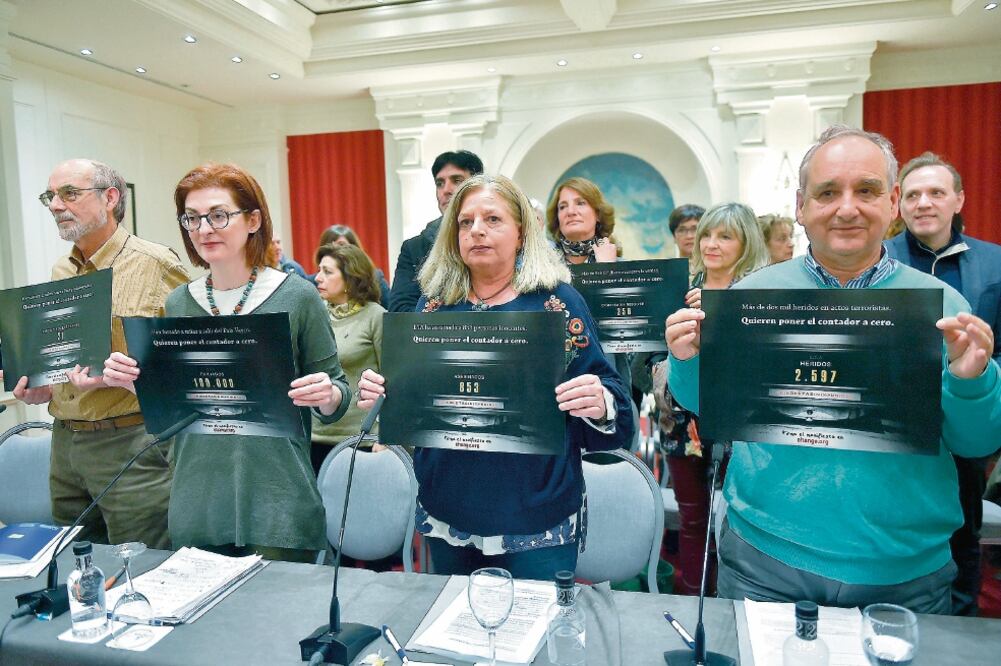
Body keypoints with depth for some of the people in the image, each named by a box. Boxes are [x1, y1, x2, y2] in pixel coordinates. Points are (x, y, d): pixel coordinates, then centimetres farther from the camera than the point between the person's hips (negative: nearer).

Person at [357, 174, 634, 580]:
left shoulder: (558, 302, -5)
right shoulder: (434, 305, 4)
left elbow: (610, 405, -6)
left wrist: (599, 406, -28)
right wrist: (380, 395, -11)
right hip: (447, 515, 4)